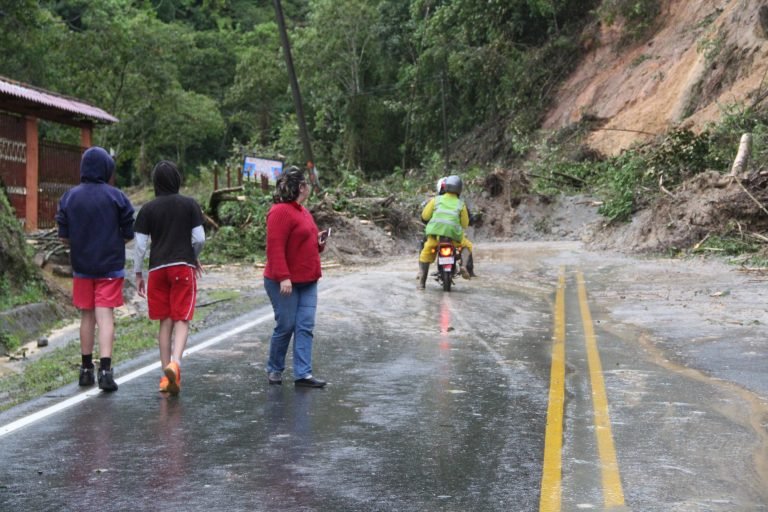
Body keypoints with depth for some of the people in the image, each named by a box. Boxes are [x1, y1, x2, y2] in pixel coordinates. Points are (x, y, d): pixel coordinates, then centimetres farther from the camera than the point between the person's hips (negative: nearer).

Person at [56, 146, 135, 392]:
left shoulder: (69, 197, 0)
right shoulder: (116, 197, -7)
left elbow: (63, 236, 1)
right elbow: (129, 234, -5)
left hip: (81, 267, 3)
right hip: (111, 267, -3)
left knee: (86, 316, 14)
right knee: (105, 316, -4)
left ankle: (86, 369, 21)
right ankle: (105, 369, -14)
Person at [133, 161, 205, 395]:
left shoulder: (148, 209, 3)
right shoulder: (190, 204, 1)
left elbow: (140, 244, 1)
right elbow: (199, 238, -1)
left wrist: (138, 274, 10)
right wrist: (195, 258, 18)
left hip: (157, 268, 2)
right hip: (183, 266, -1)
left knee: (165, 322, 9)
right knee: (182, 320, -2)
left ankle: (166, 374, 10)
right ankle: (175, 362, -25)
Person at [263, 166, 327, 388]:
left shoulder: (302, 211, 15)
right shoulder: (280, 212, -14)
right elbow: (275, 247, -21)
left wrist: (318, 242, 7)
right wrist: (283, 277, -26)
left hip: (307, 281, 9)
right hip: (284, 283, -8)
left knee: (305, 327, 2)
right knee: (286, 326, 0)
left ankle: (303, 374, 2)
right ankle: (274, 369, 19)